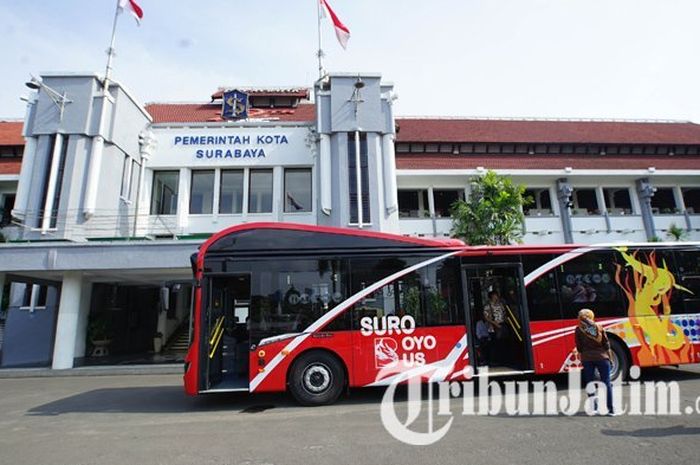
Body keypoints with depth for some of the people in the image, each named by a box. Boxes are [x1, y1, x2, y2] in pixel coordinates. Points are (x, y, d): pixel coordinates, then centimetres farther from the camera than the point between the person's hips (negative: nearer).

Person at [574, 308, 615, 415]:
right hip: (602, 357, 1)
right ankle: (610, 408, 4)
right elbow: (606, 344, 4)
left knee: (589, 383, 9)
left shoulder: (578, 330, -1)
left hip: (587, 359, -1)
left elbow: (579, 347, 1)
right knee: (606, 383, 6)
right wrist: (608, 356, 13)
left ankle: (594, 408, 13)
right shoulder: (599, 327, 3)